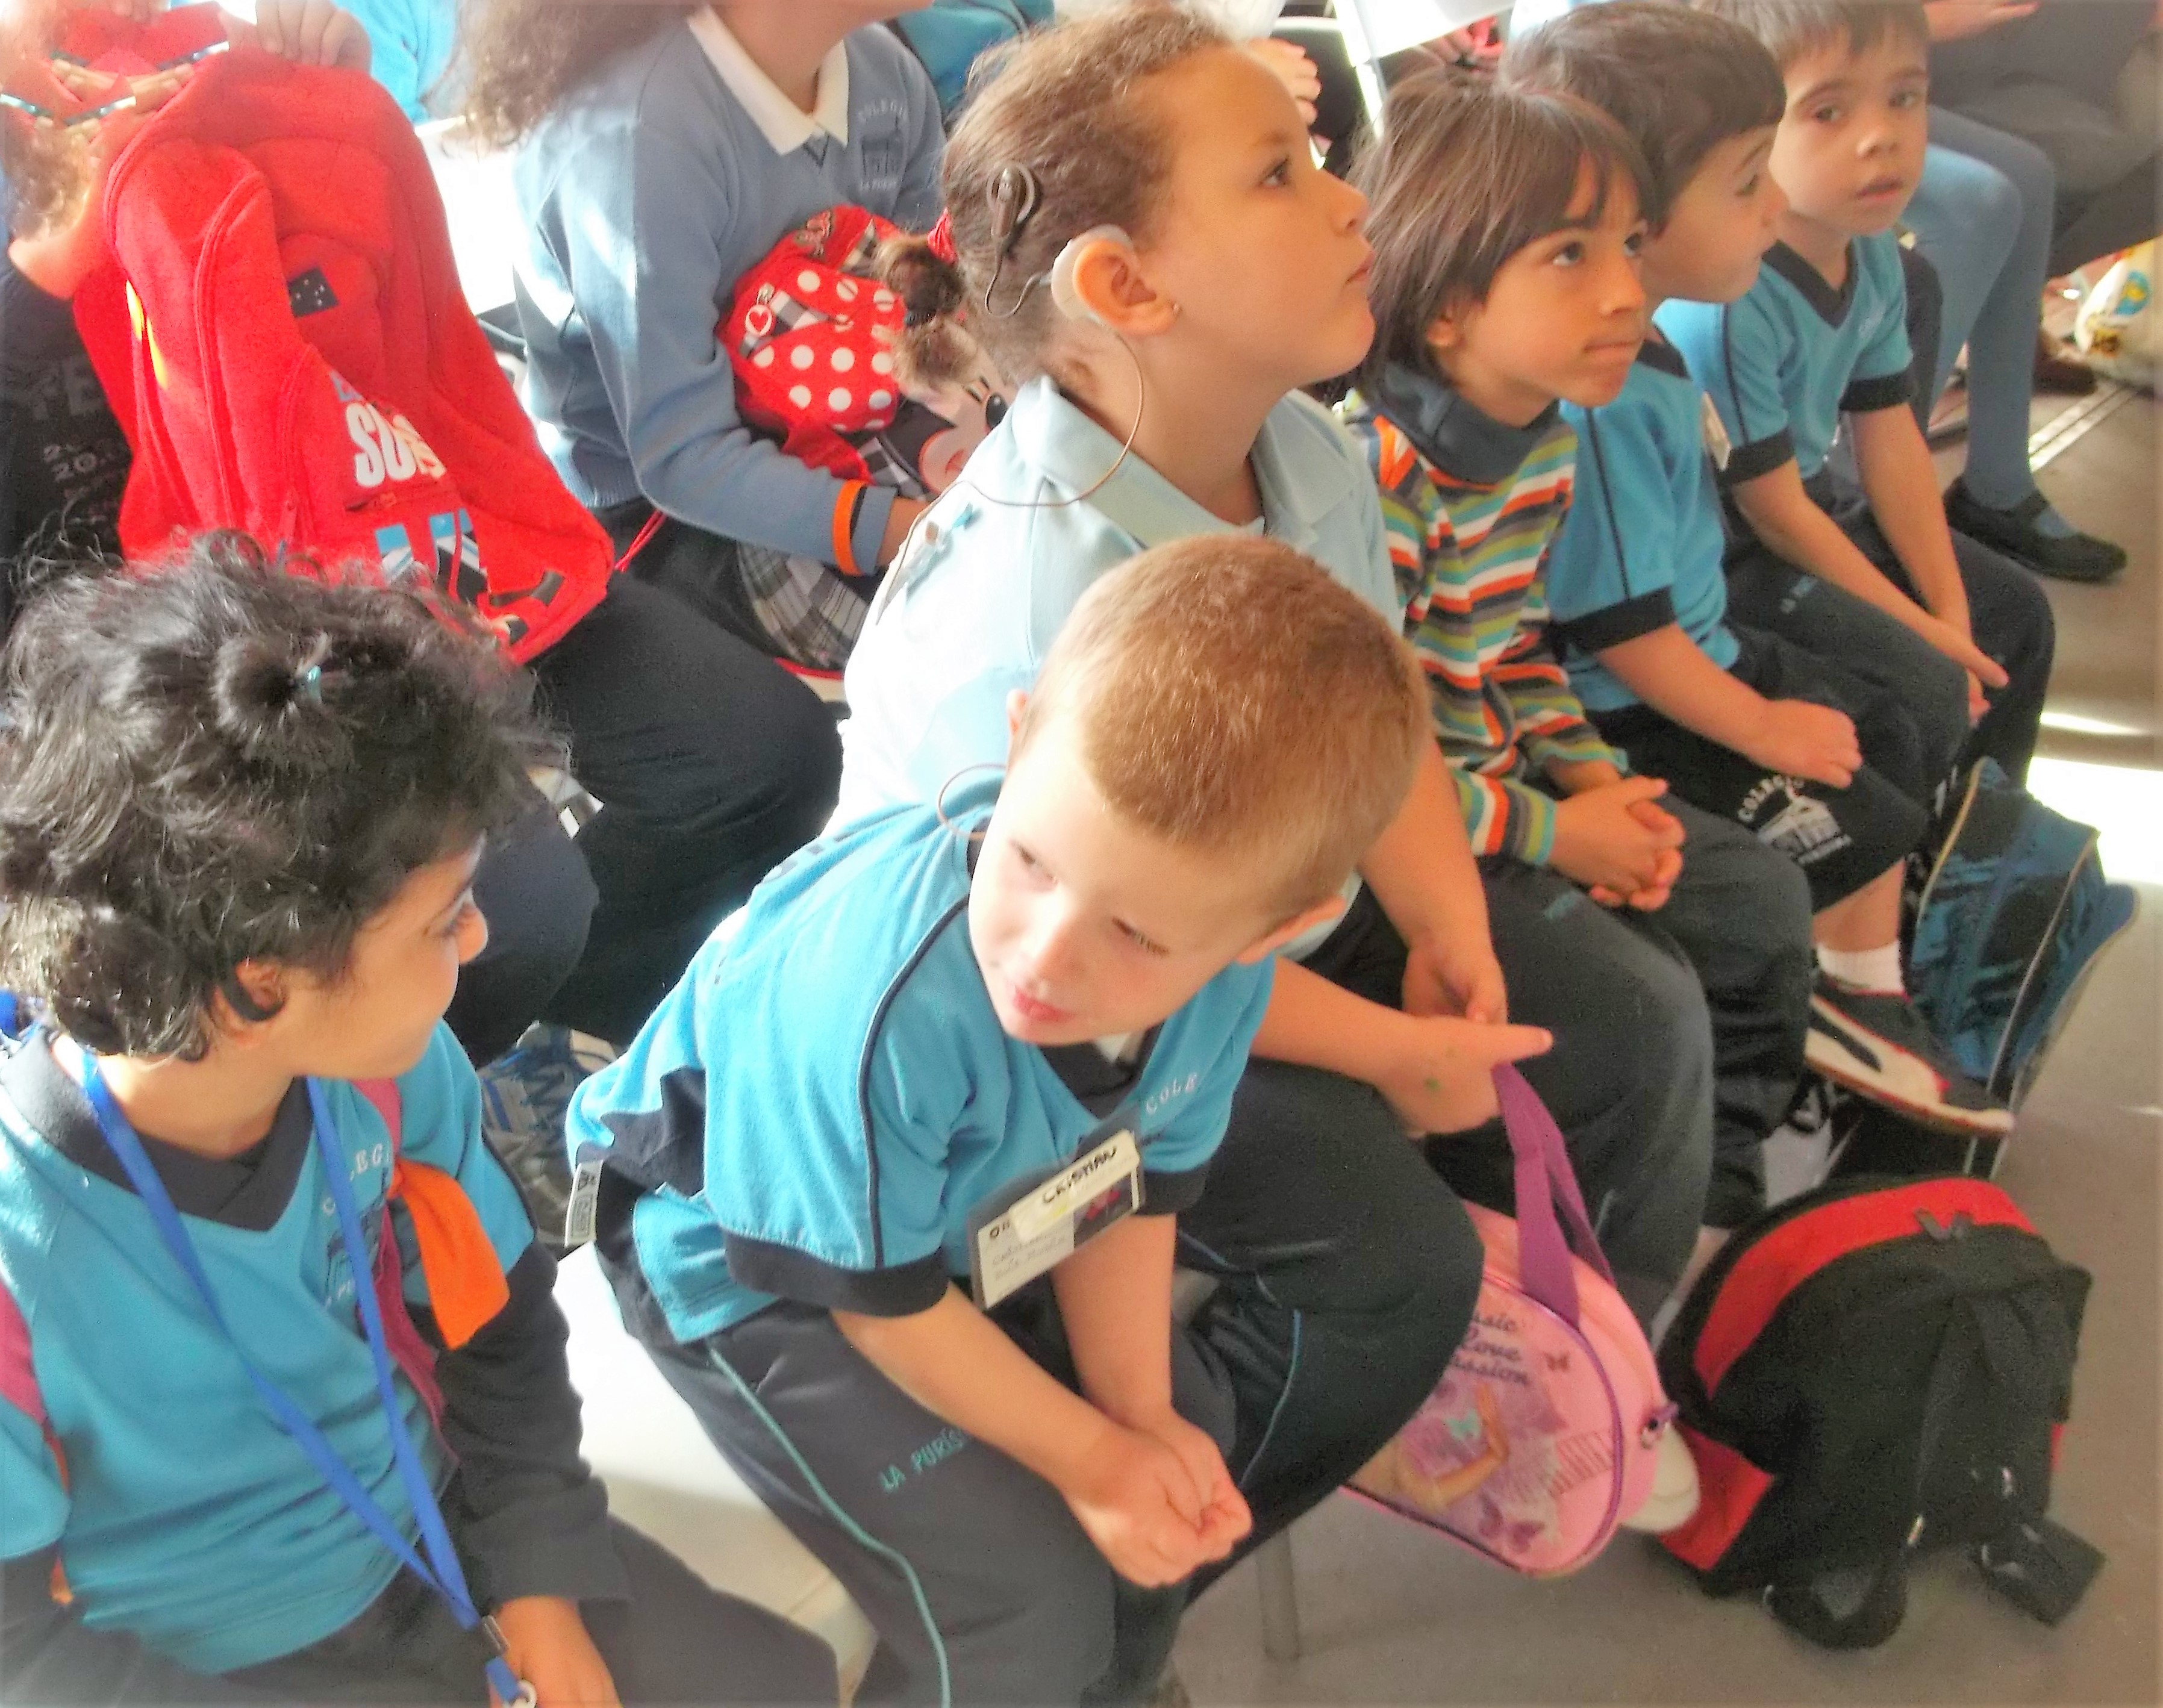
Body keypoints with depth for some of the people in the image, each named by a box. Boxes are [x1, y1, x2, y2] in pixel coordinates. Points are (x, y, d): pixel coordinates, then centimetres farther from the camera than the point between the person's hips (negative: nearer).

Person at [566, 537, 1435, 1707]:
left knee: (1196, 1438, 11)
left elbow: (1132, 1178, -5)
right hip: (750, 1260, -5)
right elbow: (881, 1298, -24)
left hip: (981, 1223, 6)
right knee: (1026, 1611, -12)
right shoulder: (879, 1004, -42)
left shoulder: (1218, 951, -25)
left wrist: (1144, 1416, -8)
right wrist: (1089, 1457, -14)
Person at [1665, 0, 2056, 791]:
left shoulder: (1873, 254, -7)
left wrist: (1950, 610, -3)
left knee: (2014, 612, 14)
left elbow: (1892, 441, 1)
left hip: (1817, 501, 9)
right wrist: (1921, 631, -17)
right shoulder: (1723, 304, -32)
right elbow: (1775, 515, -24)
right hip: (1721, 560, -9)